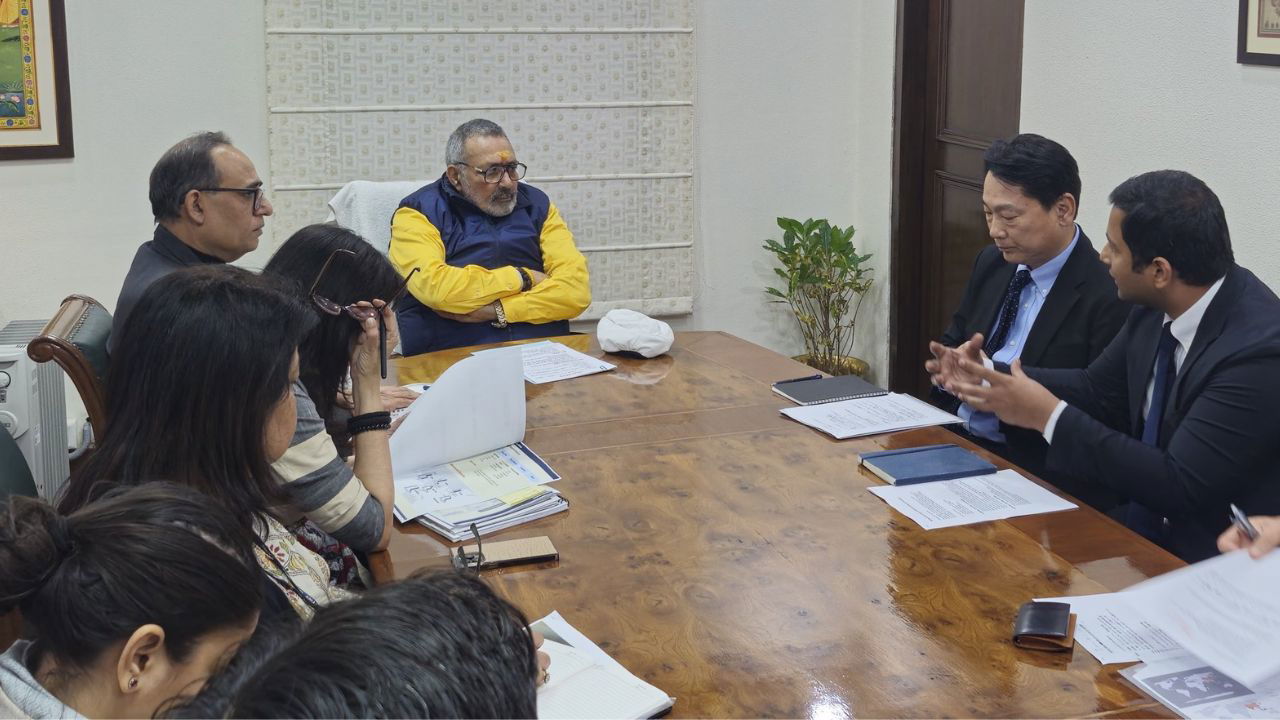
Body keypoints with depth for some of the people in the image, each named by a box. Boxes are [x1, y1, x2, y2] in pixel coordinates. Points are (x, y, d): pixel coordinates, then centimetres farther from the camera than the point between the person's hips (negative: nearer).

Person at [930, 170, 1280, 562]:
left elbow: (1180, 486, -26)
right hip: (1140, 521, 7)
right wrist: (987, 377, 1)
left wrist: (1049, 416, -23)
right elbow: (1096, 390, 13)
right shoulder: (1158, 308, -2)